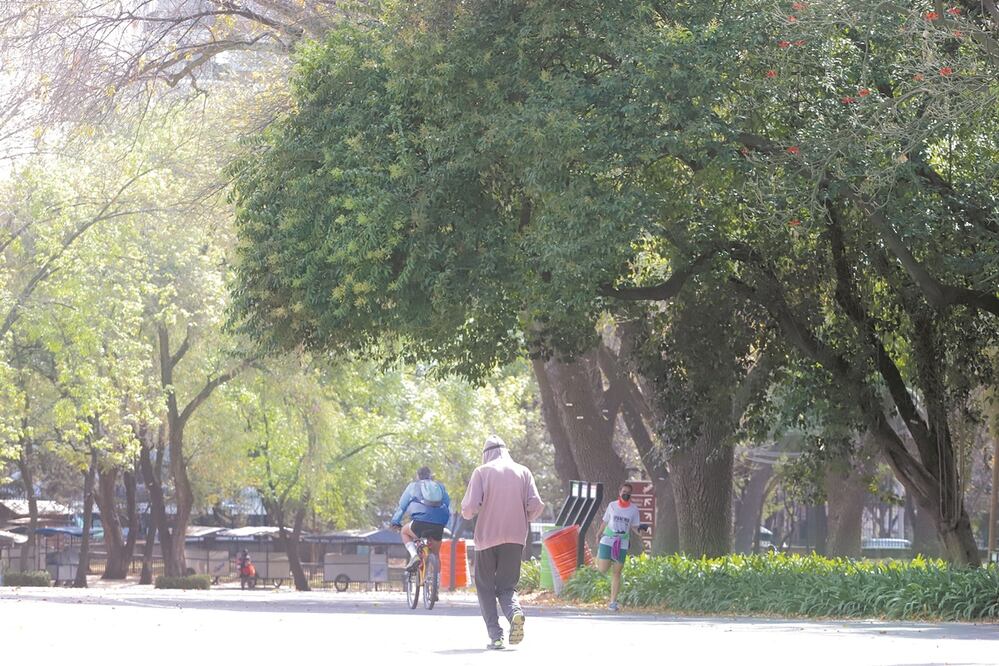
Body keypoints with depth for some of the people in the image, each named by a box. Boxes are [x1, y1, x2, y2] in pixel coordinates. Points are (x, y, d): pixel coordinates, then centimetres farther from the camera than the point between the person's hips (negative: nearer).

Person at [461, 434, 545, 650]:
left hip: (487, 537, -2)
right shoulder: (523, 472, 8)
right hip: (516, 538, 2)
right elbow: (536, 505, -1)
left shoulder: (482, 472, 0)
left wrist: (468, 513, 14)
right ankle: (515, 611, -23)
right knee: (507, 586, 10)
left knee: (486, 587, 11)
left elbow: (469, 507, -10)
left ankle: (495, 634, -2)